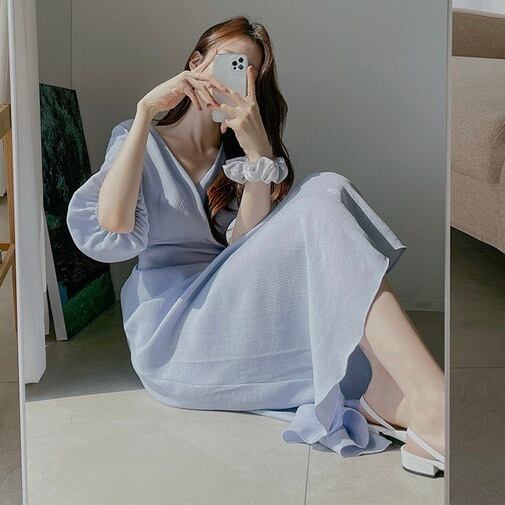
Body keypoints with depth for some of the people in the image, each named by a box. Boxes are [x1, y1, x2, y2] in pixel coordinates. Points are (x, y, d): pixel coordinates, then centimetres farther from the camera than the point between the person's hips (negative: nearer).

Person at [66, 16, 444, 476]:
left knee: (324, 191, -19)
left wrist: (258, 148, -13)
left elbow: (246, 246, -2)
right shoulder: (141, 141, 8)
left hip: (239, 314, 5)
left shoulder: (235, 154, 20)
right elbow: (110, 231, -16)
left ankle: (391, 394, -31)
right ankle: (430, 399, -34)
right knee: (322, 204, -23)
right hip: (172, 337, -4)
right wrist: (145, 112, -16)